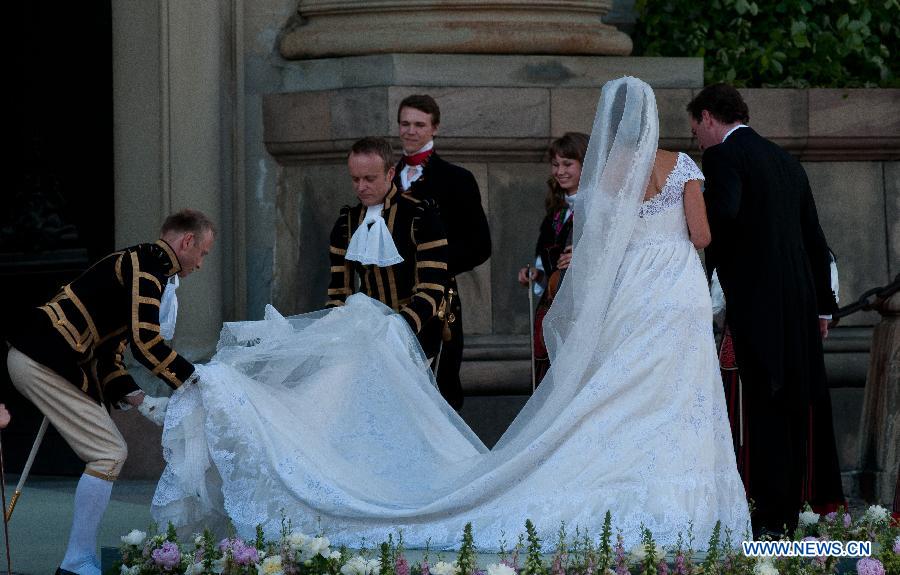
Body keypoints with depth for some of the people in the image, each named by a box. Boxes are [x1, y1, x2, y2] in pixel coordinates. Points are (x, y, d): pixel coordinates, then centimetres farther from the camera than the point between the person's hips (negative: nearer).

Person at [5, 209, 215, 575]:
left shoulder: (139, 266, 24)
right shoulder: (148, 265, -9)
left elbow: (108, 354, 23)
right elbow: (145, 341, -20)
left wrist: (139, 401, 12)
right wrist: (192, 380, -9)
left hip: (34, 361, 11)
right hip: (43, 362, -11)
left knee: (111, 452, 14)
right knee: (109, 455, -10)